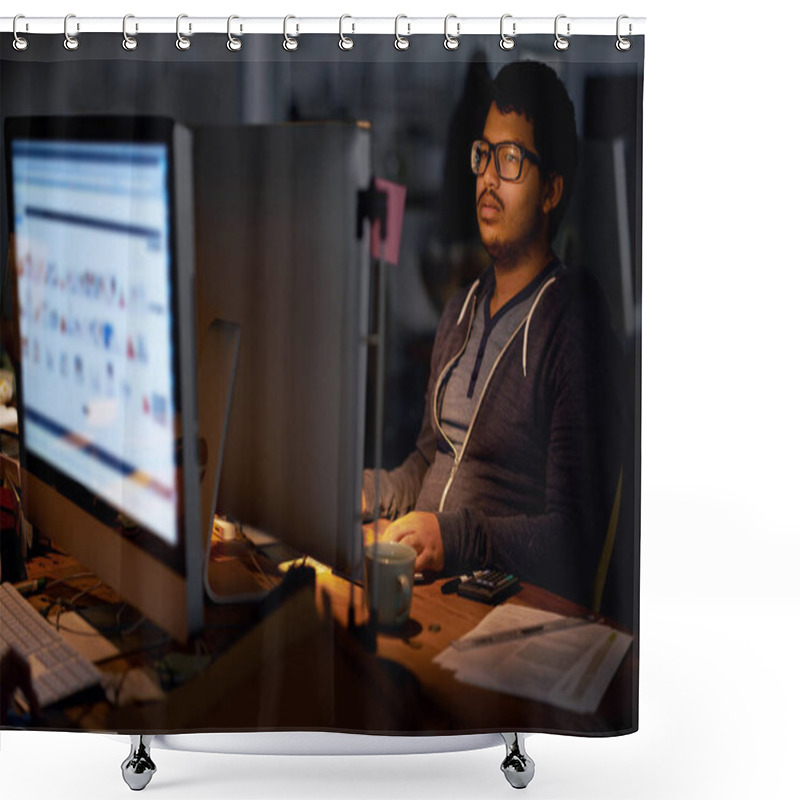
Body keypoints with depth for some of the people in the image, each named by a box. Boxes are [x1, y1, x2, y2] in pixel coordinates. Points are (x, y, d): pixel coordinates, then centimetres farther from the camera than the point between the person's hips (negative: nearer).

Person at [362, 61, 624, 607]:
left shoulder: (575, 325, -11)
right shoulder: (461, 309, 17)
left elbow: (576, 537, -16)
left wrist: (455, 540, -26)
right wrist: (358, 490, 8)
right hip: (428, 581, 7)